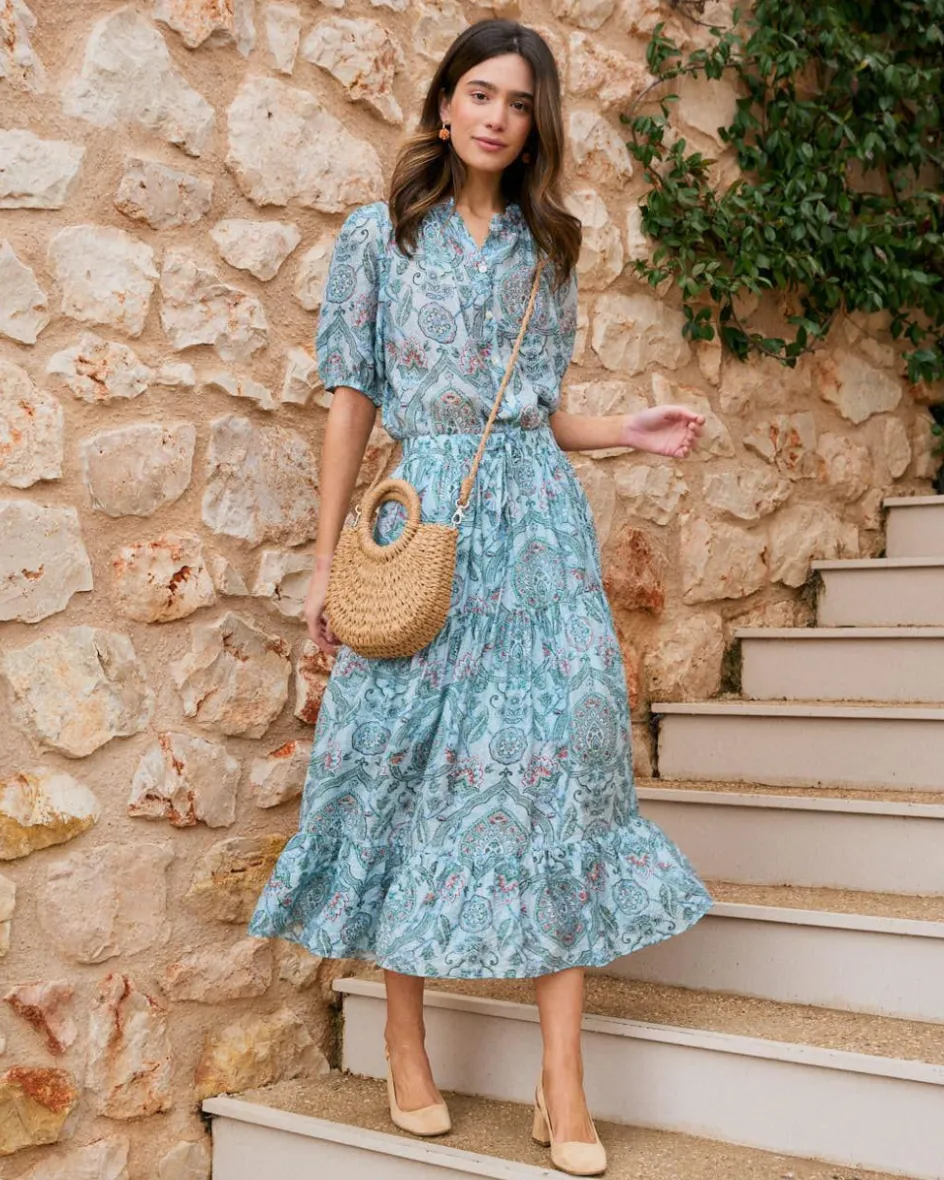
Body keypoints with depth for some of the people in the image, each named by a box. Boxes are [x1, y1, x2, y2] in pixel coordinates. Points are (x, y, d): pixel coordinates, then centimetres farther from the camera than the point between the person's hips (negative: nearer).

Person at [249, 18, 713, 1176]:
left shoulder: (546, 248, 14)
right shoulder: (379, 236, 6)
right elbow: (352, 399, 3)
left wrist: (626, 431, -2)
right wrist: (326, 560, -1)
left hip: (539, 521, 2)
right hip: (424, 516, -2)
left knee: (560, 757, -6)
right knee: (409, 767, 1)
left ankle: (563, 1082, -2)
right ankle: (405, 1047, 17)